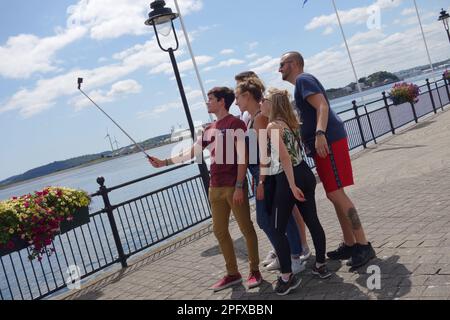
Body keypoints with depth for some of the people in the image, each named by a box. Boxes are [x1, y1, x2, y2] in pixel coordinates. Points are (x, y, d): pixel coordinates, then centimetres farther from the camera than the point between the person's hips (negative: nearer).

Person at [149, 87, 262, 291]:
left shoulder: (235, 123, -6)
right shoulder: (209, 130, 16)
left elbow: (242, 157, -13)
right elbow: (191, 153, 19)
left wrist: (239, 186, -18)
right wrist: (164, 162, 15)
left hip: (234, 186, -8)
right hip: (215, 188, 8)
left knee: (246, 228, 1)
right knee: (220, 231, 10)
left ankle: (255, 271, 15)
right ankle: (232, 274, 21)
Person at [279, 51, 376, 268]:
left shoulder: (303, 79, -5)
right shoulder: (302, 82, 24)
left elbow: (322, 107, -20)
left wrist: (320, 134, -33)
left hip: (328, 141, -10)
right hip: (324, 143, 10)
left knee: (336, 194, -11)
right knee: (335, 195, 11)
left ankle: (363, 245, -5)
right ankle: (349, 244, 18)